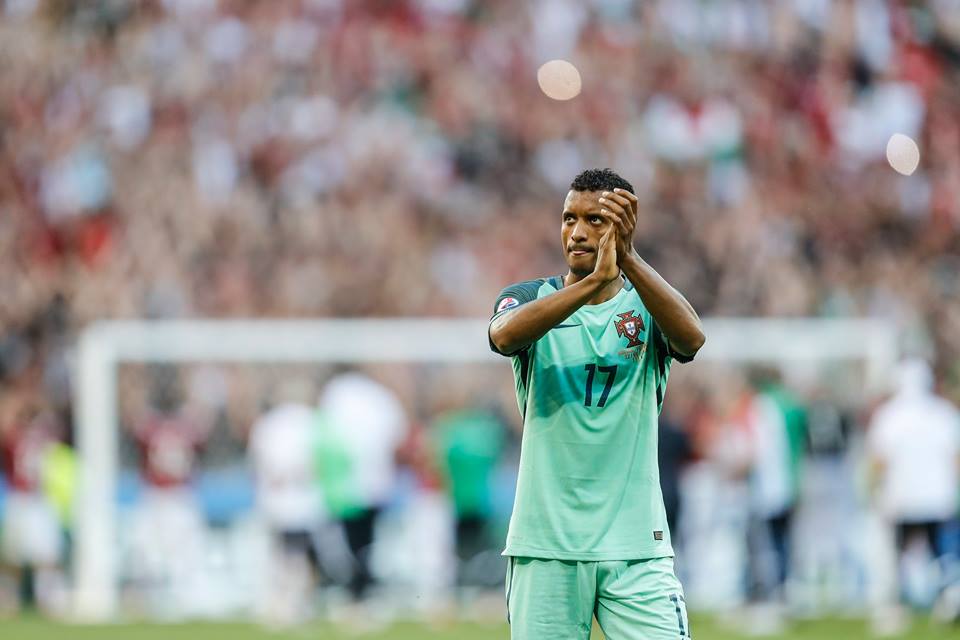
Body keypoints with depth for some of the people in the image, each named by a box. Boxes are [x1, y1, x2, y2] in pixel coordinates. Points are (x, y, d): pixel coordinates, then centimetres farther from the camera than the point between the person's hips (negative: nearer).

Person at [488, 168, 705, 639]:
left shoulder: (648, 307, 7)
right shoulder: (529, 299, 7)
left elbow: (691, 337, -18)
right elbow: (505, 335, -19)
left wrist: (629, 259, -30)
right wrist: (595, 280, -31)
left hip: (635, 545, 0)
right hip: (545, 544, 0)